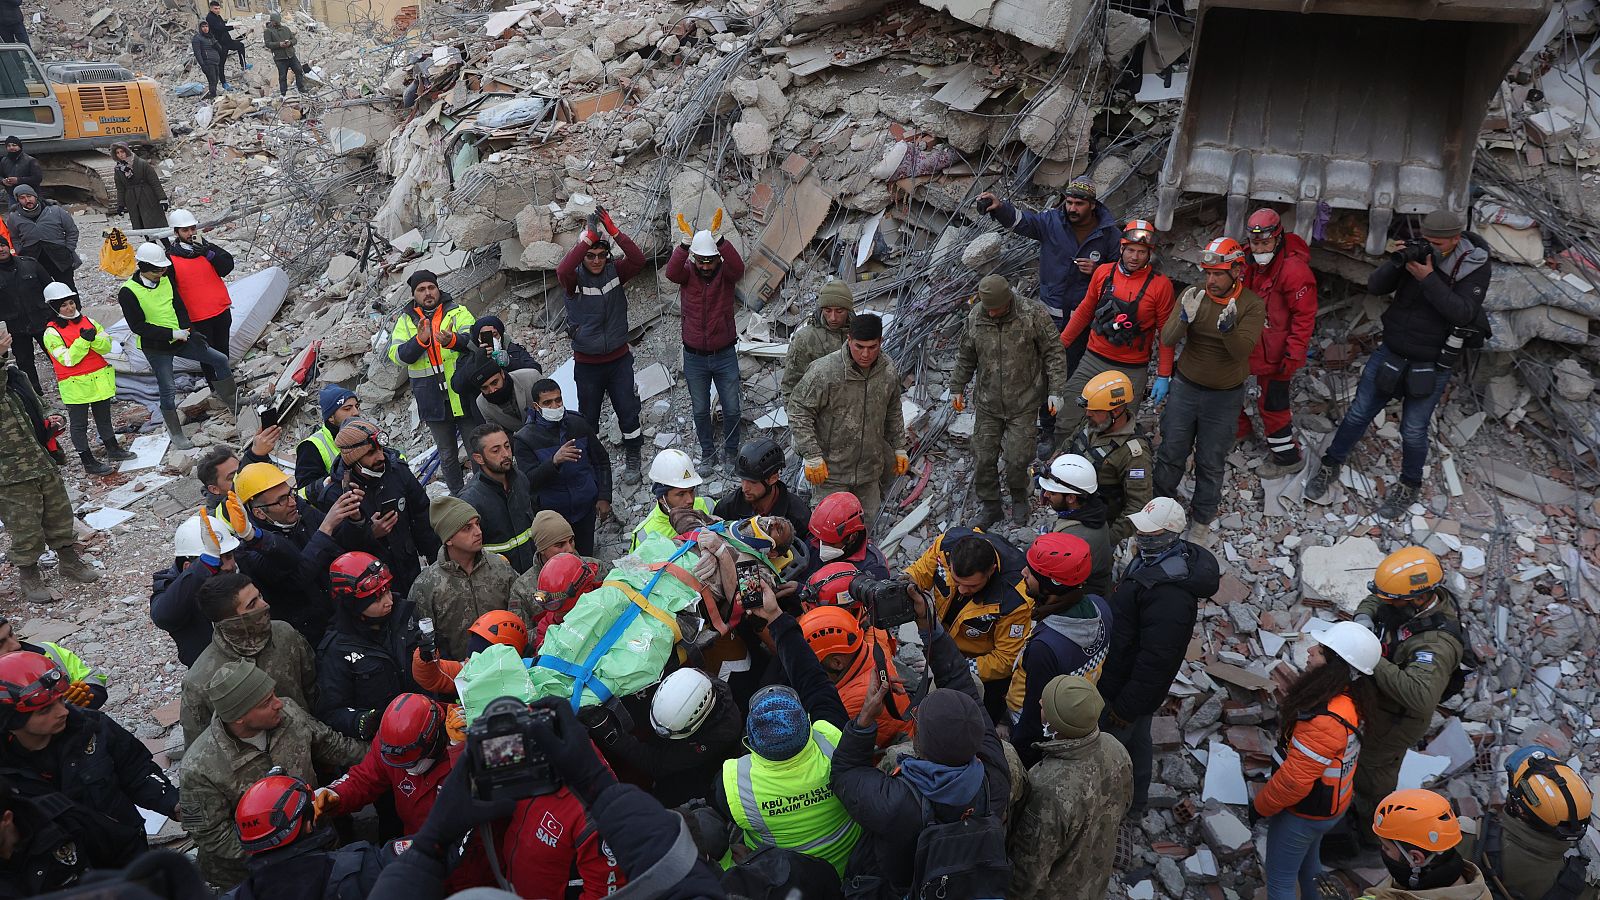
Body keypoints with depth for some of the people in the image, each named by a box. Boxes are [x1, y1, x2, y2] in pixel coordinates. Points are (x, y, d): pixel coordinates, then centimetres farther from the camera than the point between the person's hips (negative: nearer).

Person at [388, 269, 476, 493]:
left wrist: (452, 340, -36)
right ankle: (457, 495, 27)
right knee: (446, 453, 14)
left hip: (463, 395, -2)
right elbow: (397, 355, -4)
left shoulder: (458, 312, 1)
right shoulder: (405, 321, 7)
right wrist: (420, 340, -22)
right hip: (432, 399, 2)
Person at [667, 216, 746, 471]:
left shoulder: (726, 274, -7)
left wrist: (720, 241, -44)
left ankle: (730, 453, 27)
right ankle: (708, 453, 30)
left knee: (731, 409, 6)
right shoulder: (687, 275, -5)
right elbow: (671, 272, -28)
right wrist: (685, 245, -43)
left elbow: (738, 267, -30)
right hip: (694, 357, 1)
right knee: (700, 410, 12)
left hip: (725, 355, -1)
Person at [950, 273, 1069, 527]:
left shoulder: (1032, 314, -13)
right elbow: (965, 356, 13)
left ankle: (1019, 498, 24)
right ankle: (990, 505, 25)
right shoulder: (975, 316, -3)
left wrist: (1055, 391, -9)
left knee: (1018, 458, -5)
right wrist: (957, 388, 16)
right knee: (983, 458, 4)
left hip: (1023, 403, -3)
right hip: (987, 403, 3)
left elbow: (1054, 352, -6)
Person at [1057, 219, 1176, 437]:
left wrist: (1163, 376, -4)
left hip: (1132, 371, -2)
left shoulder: (1160, 284, -8)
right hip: (1093, 360, 3)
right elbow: (1085, 311, 12)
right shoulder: (1103, 272, 0)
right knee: (1065, 423, 2)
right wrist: (1060, 344, 13)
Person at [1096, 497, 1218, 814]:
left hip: (1130, 687, -10)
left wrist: (1127, 706, -22)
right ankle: (1135, 801, 49)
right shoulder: (1154, 559, -4)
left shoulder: (1170, 595, -36)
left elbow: (1156, 659, -32)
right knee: (1137, 742, 28)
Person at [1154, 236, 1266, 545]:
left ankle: (1201, 519, 31)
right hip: (1186, 388, 2)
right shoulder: (1193, 296, -9)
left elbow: (1242, 351, -25)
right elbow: (1167, 340, -17)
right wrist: (1184, 318, -37)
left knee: (1211, 464, 12)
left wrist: (1228, 327, -45)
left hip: (1224, 397, -1)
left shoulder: (1252, 305, -13)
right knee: (1170, 454, 14)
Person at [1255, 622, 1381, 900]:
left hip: (1304, 812, -8)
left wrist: (1261, 805, -14)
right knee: (1308, 863, 31)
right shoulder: (1352, 698, -9)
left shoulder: (1326, 719, -39)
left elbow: (1295, 778, -30)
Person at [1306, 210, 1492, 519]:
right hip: (1391, 352, 3)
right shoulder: (1417, 251, -4)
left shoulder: (1476, 266, -12)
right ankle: (1331, 467, 25)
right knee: (1358, 413, 7)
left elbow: (1463, 312, -24)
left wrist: (1428, 278, -30)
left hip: (1432, 364, -3)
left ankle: (1410, 487, 28)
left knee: (1413, 431, 5)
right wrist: (1395, 263, -25)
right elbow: (1375, 287, -7)